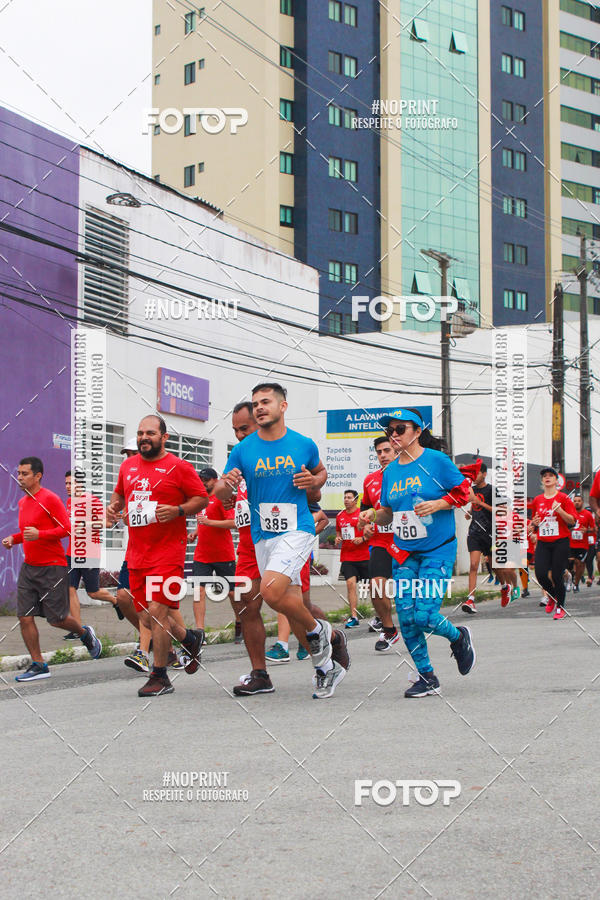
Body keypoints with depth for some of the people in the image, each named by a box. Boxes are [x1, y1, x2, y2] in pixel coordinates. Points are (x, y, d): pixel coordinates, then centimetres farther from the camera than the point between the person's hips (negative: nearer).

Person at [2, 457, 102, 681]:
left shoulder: (50, 499, -11)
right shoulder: (22, 502, 12)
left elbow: (66, 528, -14)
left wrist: (39, 534, -25)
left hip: (52, 568, -7)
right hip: (28, 567, 7)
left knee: (56, 619, -1)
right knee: (25, 618, -2)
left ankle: (85, 633, 30)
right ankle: (38, 665, 6)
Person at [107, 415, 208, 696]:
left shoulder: (179, 467, -4)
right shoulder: (127, 466, 12)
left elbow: (201, 498, -2)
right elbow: (119, 493, 27)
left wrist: (177, 510, -18)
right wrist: (113, 506, 5)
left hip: (168, 552, -6)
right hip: (136, 554, 6)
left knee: (157, 612, -13)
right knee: (146, 617, 8)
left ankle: (160, 678, -1)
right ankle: (191, 639, 35)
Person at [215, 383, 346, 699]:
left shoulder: (304, 445, -1)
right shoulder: (243, 450, 1)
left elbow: (321, 472, 18)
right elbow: (220, 492, 5)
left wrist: (313, 481, -5)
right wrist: (227, 485, -18)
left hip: (297, 531, -4)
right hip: (262, 536, 4)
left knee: (271, 590, -26)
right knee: (292, 606, 9)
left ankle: (318, 630, 1)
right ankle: (326, 667, 24)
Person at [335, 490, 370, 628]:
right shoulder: (340, 516, 12)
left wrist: (363, 539, -19)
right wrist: (337, 539, 6)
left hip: (364, 557, -4)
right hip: (347, 557, 4)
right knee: (350, 583, -7)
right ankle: (353, 617, -7)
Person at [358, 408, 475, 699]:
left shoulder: (436, 460, -6)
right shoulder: (390, 471, 9)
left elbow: (464, 492, -3)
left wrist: (437, 504, -18)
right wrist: (373, 515, -3)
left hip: (438, 549, -5)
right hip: (404, 552, 6)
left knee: (424, 616, -14)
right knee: (406, 617, -2)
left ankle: (459, 637, 19)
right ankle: (426, 677, 13)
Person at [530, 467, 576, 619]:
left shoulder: (564, 498, 0)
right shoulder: (537, 500, 11)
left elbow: (572, 521, -4)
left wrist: (560, 510, -19)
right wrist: (534, 523, 0)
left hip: (560, 542, -3)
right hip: (543, 542, 3)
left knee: (557, 576, -6)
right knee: (541, 574, -8)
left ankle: (560, 607, 12)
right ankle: (552, 596, 22)